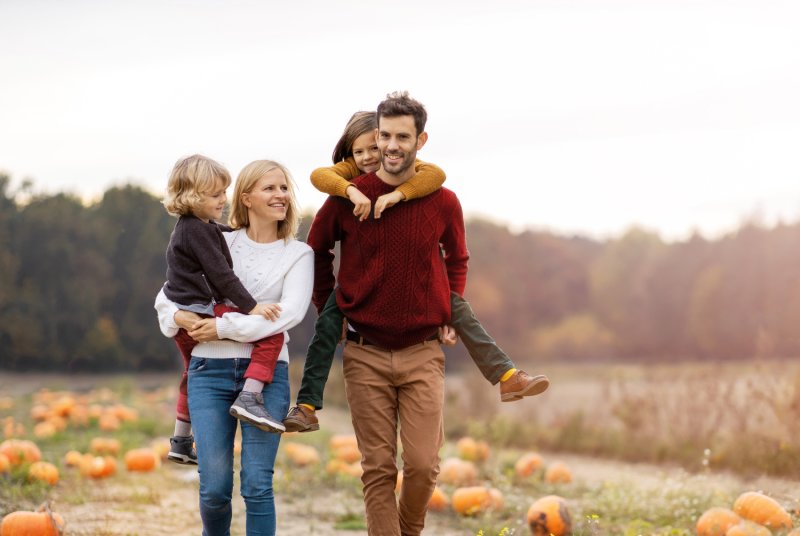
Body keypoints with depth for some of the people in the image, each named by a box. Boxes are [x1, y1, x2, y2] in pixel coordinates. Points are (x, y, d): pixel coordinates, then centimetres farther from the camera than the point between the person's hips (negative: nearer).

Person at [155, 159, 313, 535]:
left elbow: (289, 312, -11)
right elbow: (167, 296, 14)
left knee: (257, 485, -7)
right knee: (214, 487, -2)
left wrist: (223, 327, -15)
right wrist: (180, 318, -9)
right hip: (210, 371, 1)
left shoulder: (298, 254, 7)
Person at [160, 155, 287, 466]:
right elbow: (220, 274, -20)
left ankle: (181, 443, 42)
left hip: (182, 319, 11)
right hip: (201, 312, -11)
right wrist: (251, 307, -23)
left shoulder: (186, 228, 17)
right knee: (271, 333, -16)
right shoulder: (198, 231, -14)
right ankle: (248, 398, -25)